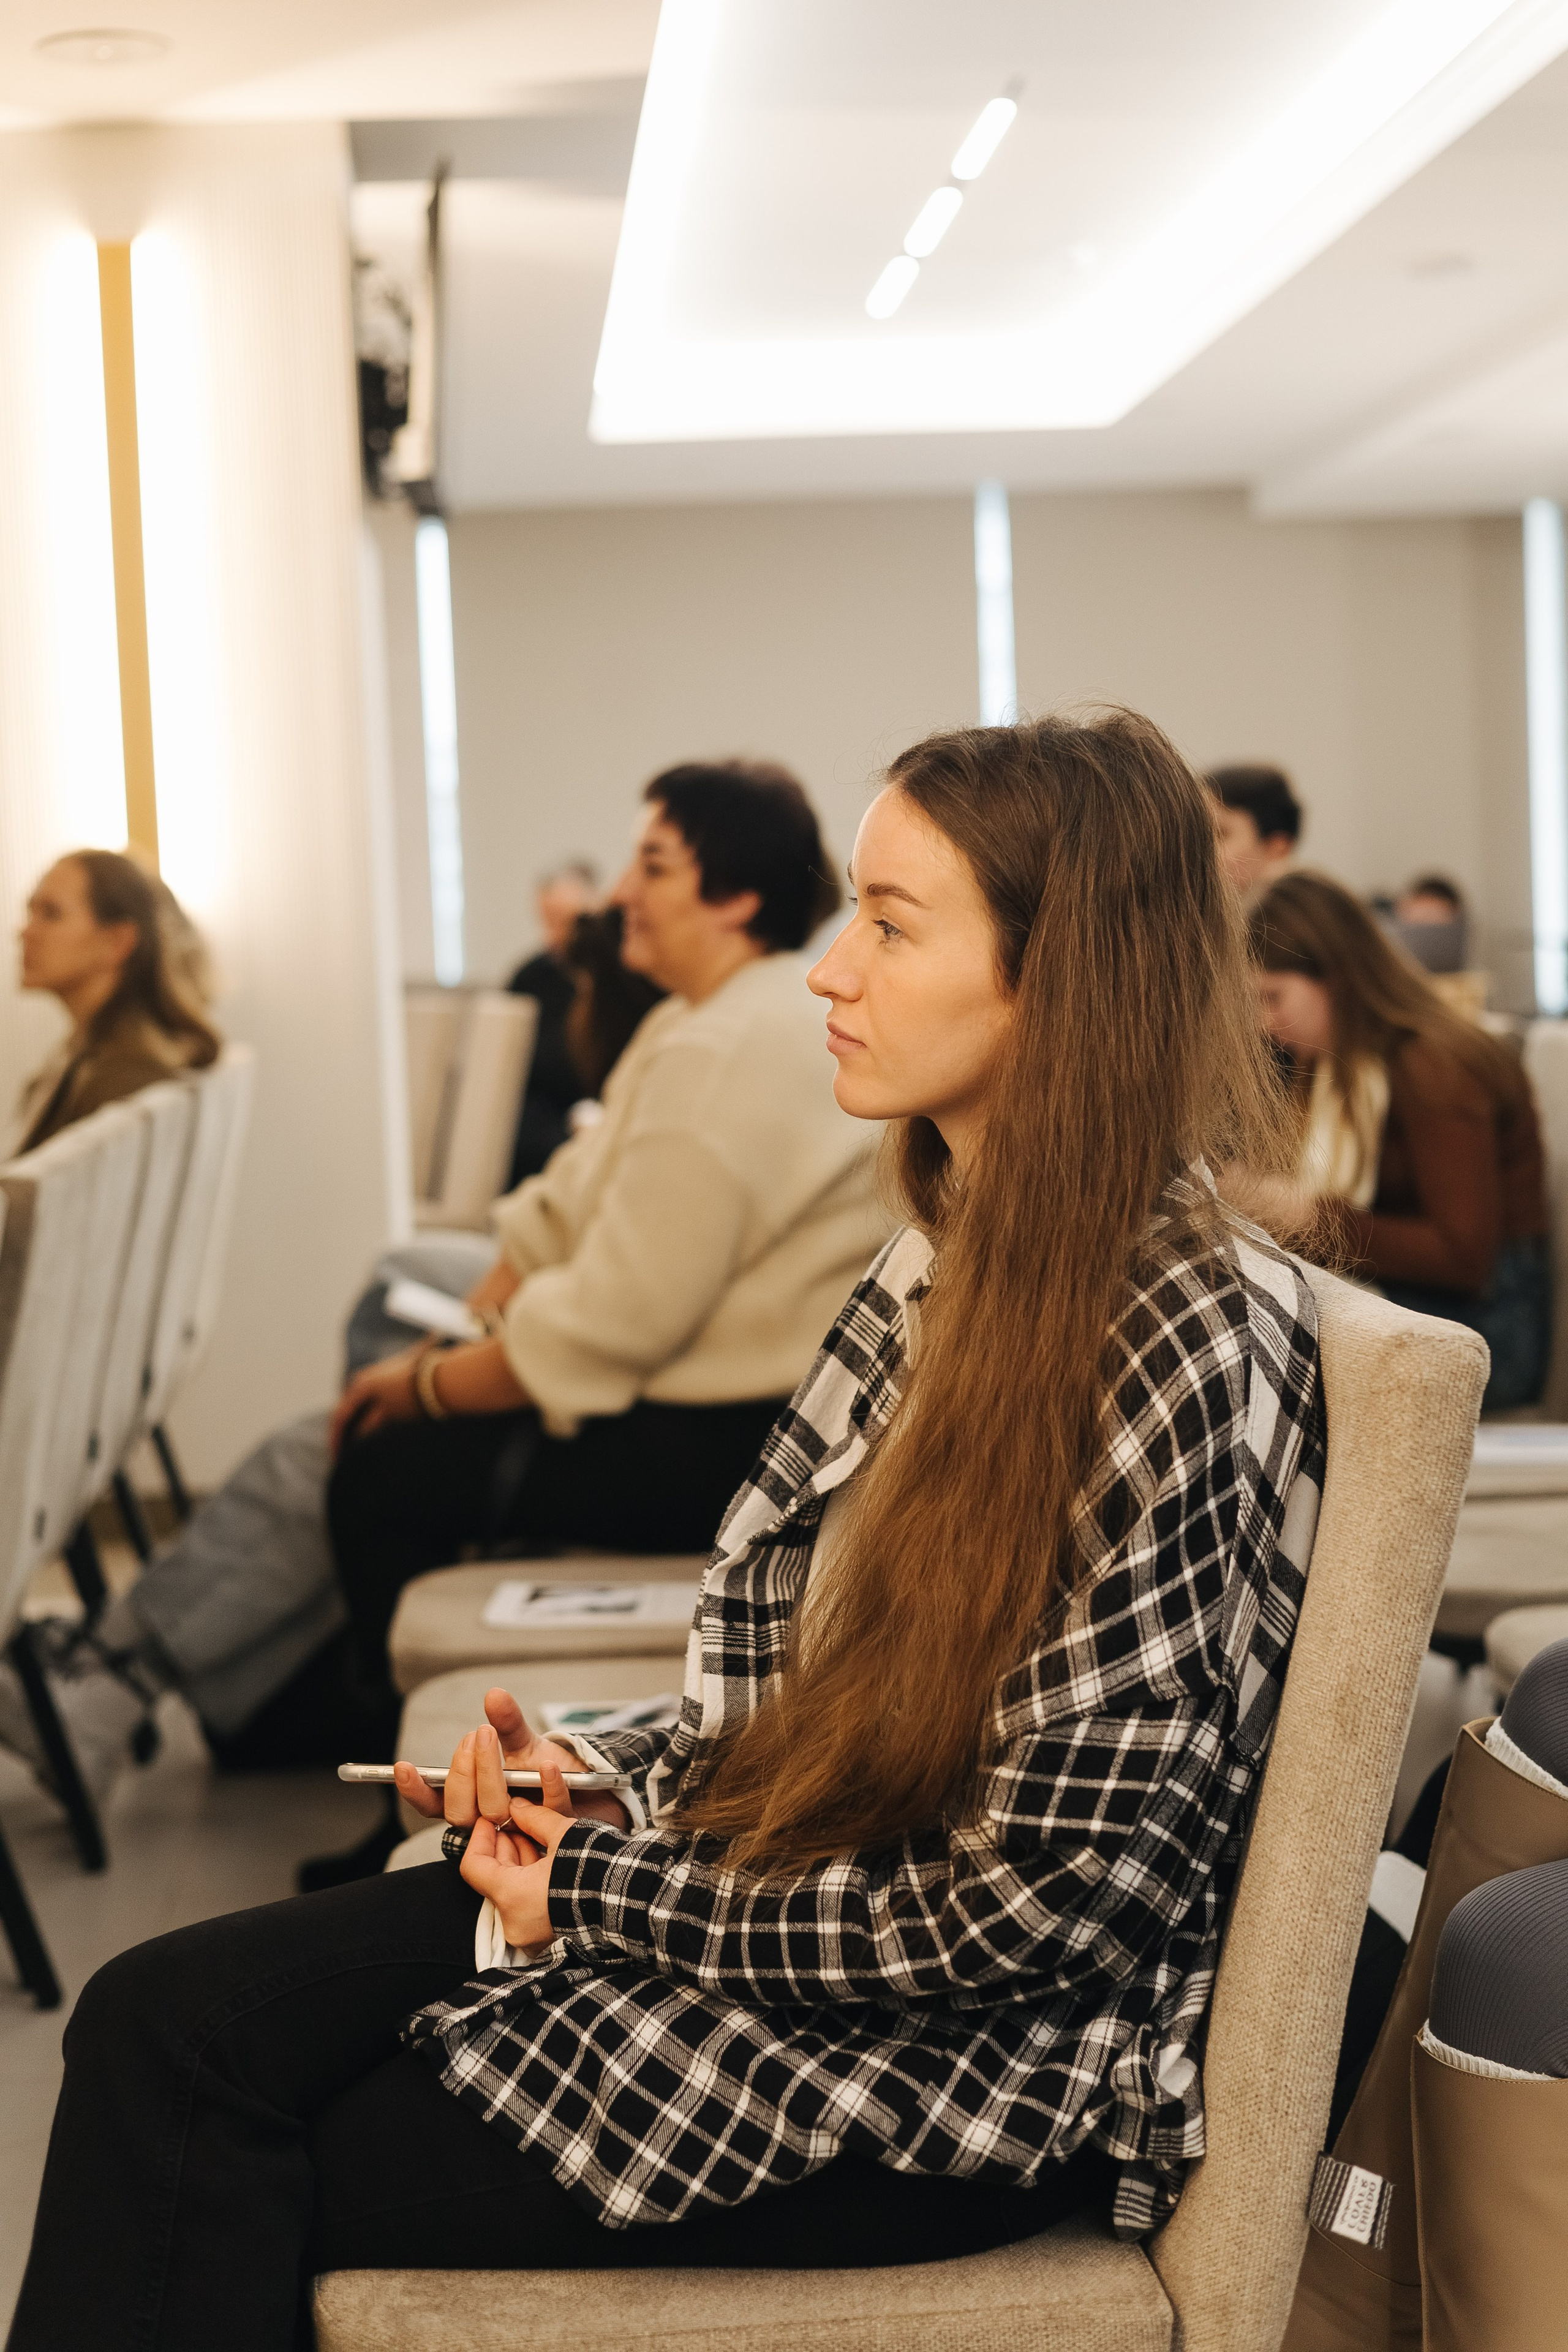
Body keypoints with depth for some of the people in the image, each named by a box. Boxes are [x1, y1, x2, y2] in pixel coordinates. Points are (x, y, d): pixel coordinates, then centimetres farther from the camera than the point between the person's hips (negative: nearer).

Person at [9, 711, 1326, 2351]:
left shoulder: (1182, 1339, -22)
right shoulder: (960, 1257, 6)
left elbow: (1041, 1905, -22)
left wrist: (611, 1888, -13)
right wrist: (611, 1781, -2)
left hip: (977, 2062, -8)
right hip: (783, 1885, 8)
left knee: (229, 2200, -8)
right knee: (164, 2017, -5)